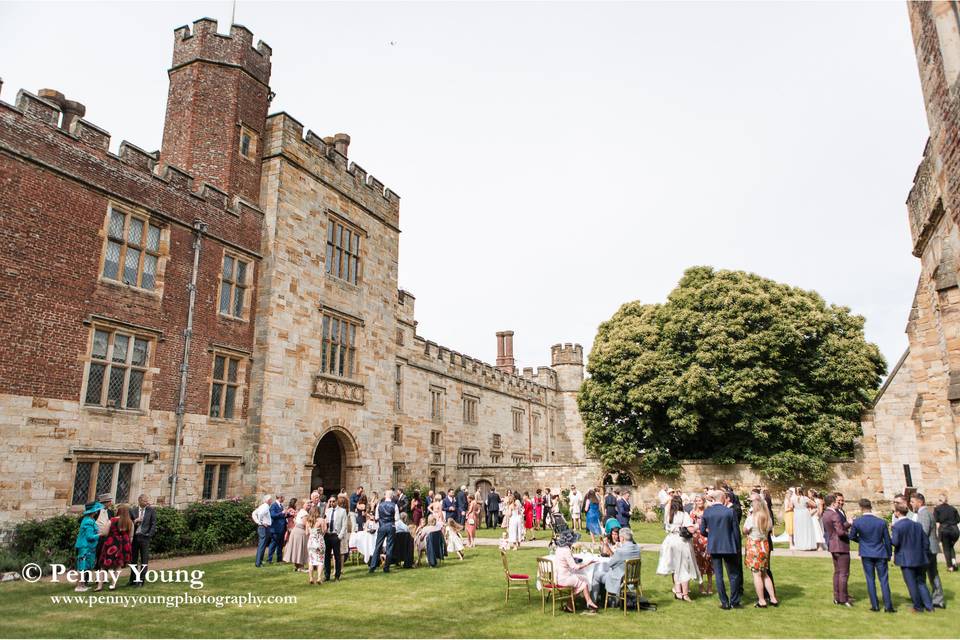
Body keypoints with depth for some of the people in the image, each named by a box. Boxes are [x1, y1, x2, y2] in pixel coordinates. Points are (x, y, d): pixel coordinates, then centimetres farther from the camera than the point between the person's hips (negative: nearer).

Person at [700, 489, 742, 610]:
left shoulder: (706, 512, -4)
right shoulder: (730, 511, -11)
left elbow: (702, 530, 2)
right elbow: (736, 531, -6)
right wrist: (737, 547, 6)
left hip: (713, 547, 2)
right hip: (728, 546, -2)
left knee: (718, 575, 9)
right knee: (733, 575, 13)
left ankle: (724, 603, 12)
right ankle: (734, 602, 17)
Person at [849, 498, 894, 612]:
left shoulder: (857, 522, -11)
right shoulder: (881, 522, -9)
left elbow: (852, 536, 2)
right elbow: (887, 540, 0)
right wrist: (889, 554, 14)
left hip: (866, 554, -1)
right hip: (880, 554, 1)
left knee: (870, 580, 7)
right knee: (884, 580, 7)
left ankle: (875, 605, 9)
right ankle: (888, 606, 6)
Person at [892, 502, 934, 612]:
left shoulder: (897, 526, -15)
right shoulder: (917, 525, 4)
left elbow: (895, 542, -21)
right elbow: (926, 542, 6)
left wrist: (890, 537, -1)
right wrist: (923, 553, 16)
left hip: (906, 560, -6)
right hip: (919, 559, 6)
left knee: (912, 584, 6)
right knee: (921, 582, 17)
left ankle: (918, 607, 14)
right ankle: (929, 605, 17)